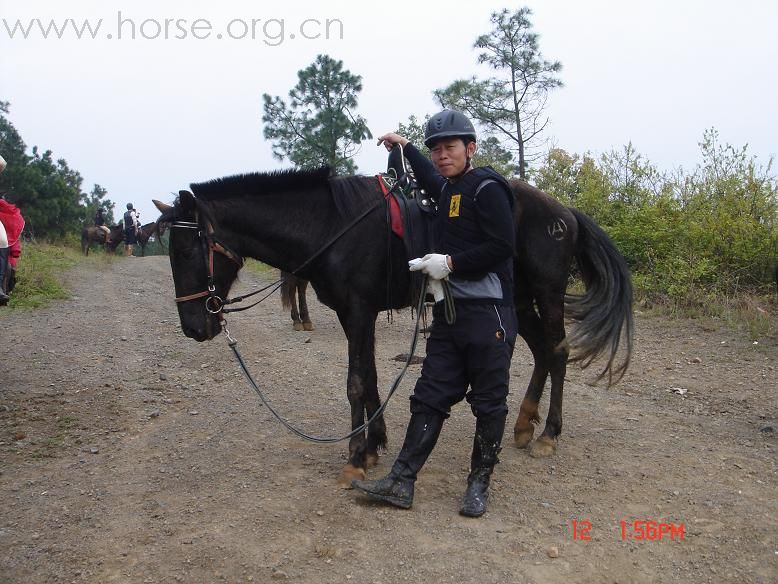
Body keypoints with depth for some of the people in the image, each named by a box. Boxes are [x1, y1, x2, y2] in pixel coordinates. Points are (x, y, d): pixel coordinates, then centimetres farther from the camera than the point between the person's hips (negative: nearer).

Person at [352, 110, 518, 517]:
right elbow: (432, 181, 43)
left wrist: (450, 262, -17)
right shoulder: (449, 189, 17)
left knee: (489, 402, 3)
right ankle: (401, 482, 9)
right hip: (450, 311, 8)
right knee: (429, 397, 6)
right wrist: (405, 147, 44)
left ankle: (479, 484, 16)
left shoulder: (488, 188, -8)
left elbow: (502, 247, -17)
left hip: (487, 314, -8)